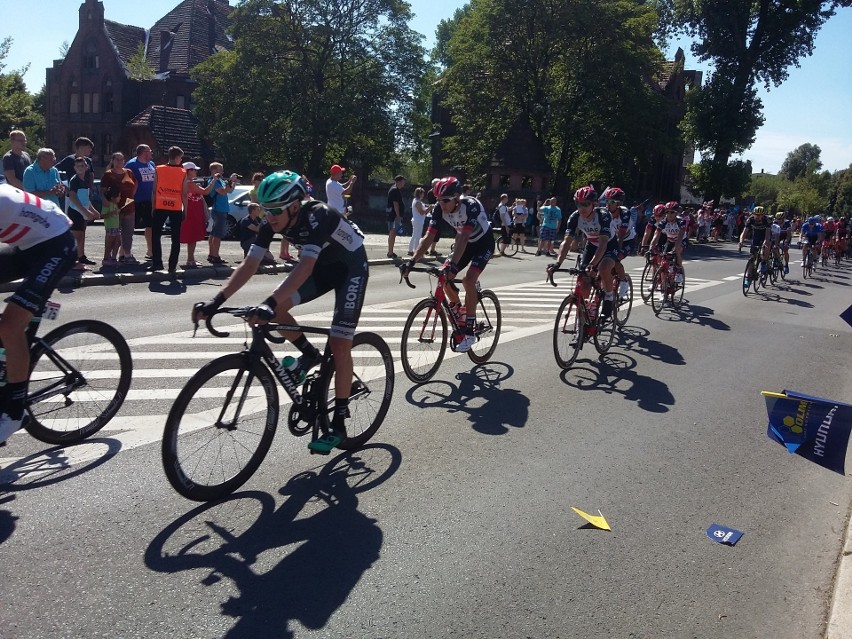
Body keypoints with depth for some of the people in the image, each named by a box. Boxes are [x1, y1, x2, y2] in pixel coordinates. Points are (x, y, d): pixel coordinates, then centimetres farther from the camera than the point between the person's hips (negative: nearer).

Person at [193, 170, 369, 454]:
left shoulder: (318, 215, -34)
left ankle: (338, 424, -2)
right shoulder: (272, 221, -15)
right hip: (322, 265, 7)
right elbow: (249, 264, -17)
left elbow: (305, 267, -46)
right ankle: (309, 354, 10)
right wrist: (216, 300, -27)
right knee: (276, 308, -17)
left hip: (351, 266, -6)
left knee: (339, 345, -12)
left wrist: (269, 303, -56)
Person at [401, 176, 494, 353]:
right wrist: (412, 261, -36)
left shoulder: (471, 206, -34)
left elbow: (463, 238, -44)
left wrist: (453, 264, -55)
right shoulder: (440, 209, -19)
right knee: (444, 277, -11)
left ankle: (469, 332, -16)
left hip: (484, 242, -6)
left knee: (468, 280, -25)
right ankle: (458, 308, 19)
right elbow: (428, 237, -24)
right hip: (465, 243, 6)